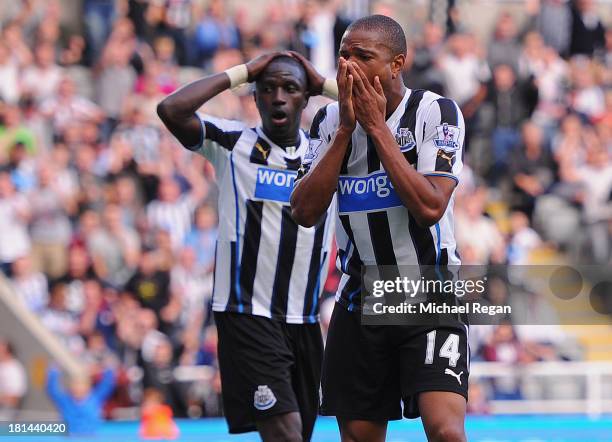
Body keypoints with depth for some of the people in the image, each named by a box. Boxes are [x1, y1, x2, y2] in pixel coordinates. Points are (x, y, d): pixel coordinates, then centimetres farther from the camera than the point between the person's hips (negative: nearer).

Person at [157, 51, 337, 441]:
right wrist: (241, 73, -8)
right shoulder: (233, 144, -2)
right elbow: (171, 110, -17)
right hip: (248, 316, -5)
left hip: (305, 320, 5)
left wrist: (323, 84, 0)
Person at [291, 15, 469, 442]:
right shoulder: (330, 120, 2)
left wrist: (377, 126, -20)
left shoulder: (437, 112, -10)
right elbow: (305, 211, -8)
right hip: (360, 298, 4)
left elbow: (429, 208, -22)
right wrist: (346, 129, -14)